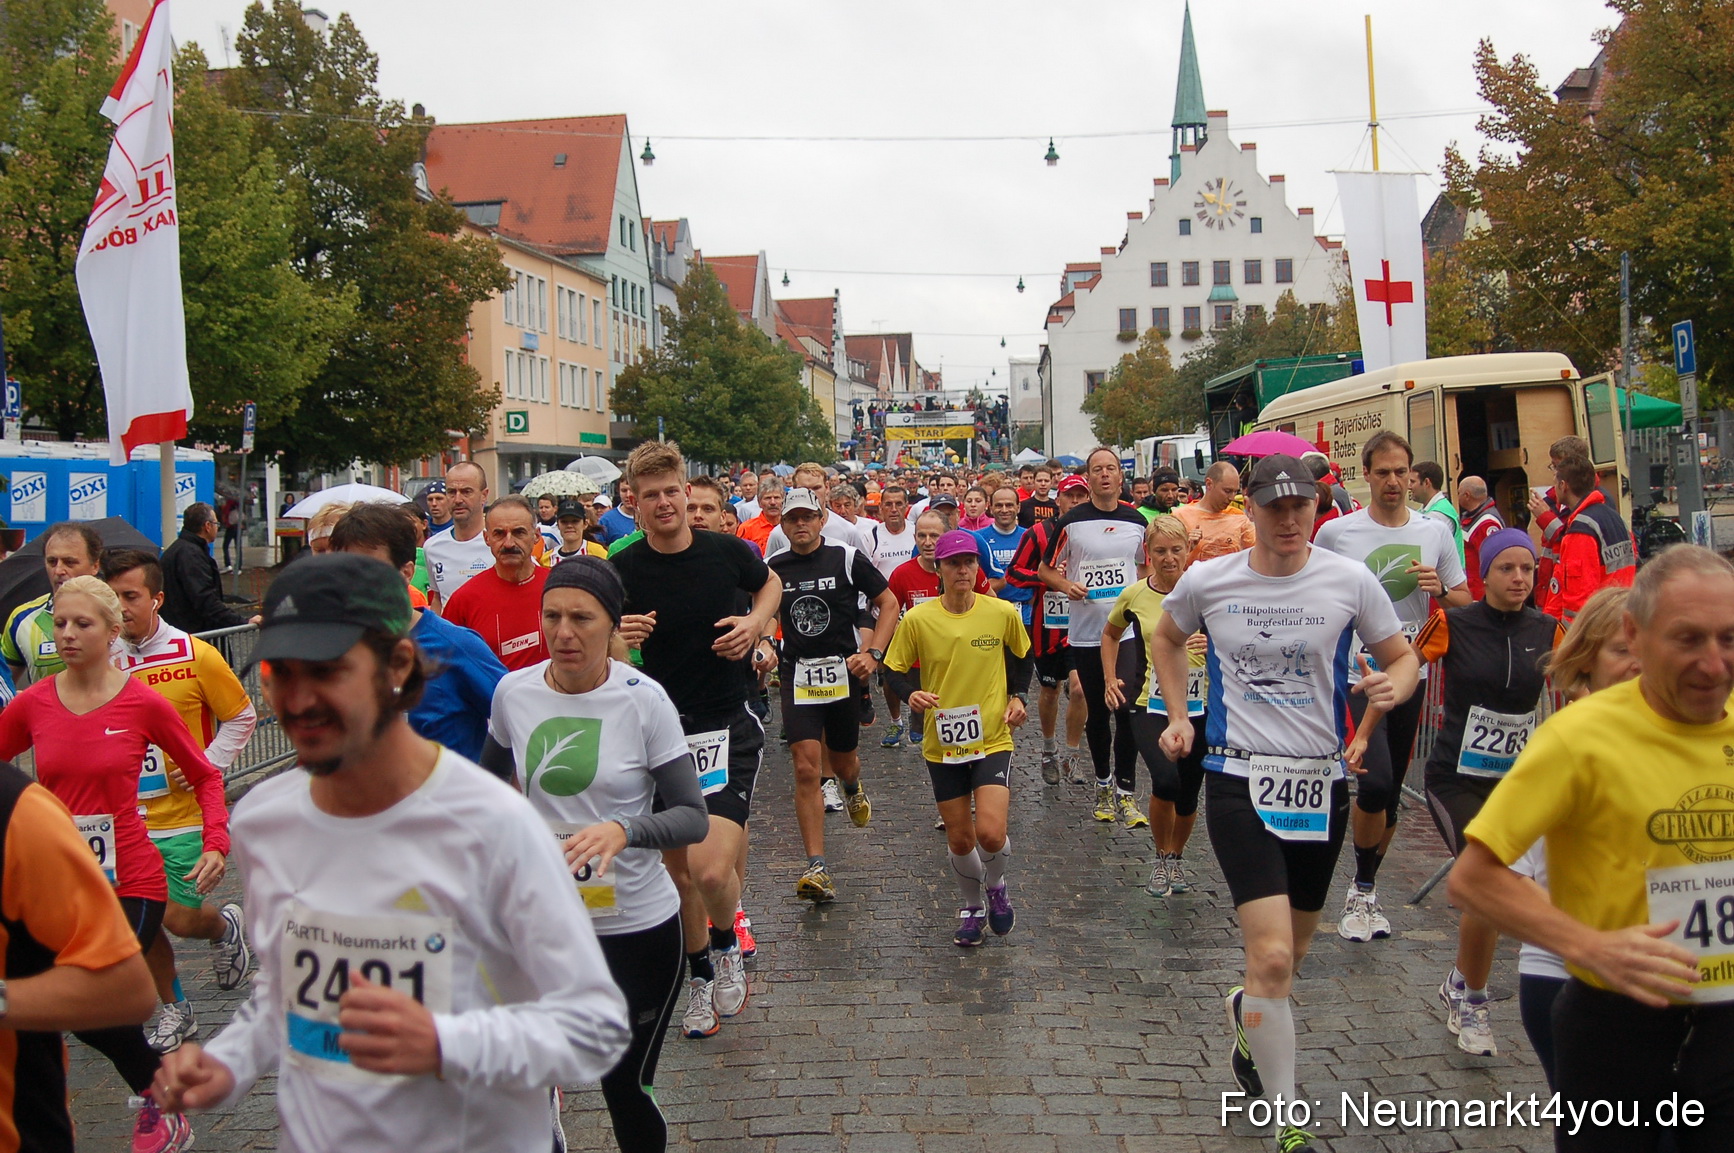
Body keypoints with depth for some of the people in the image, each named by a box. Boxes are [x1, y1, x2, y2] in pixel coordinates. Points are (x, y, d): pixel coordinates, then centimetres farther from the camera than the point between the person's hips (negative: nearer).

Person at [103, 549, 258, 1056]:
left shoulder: (195, 656, -9)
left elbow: (241, 717, 1)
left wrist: (207, 766, -8)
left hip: (184, 814, -3)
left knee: (180, 919, -4)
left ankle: (226, 925, 31)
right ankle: (174, 1010, 28)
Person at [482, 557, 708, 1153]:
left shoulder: (643, 699, -12)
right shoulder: (513, 692, -3)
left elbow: (693, 817, -13)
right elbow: (488, 786, 16)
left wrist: (623, 830, -30)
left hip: (637, 924, -2)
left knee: (626, 1086, 9)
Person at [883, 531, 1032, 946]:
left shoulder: (1003, 613, -5)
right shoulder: (917, 619, -8)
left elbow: (1022, 657, 14)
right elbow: (894, 670, 2)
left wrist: (1017, 697, 0)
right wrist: (911, 694, -18)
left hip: (993, 739, -1)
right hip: (942, 744, 1)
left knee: (990, 833, -16)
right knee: (959, 839, 9)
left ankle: (996, 885, 19)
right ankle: (972, 907, 38)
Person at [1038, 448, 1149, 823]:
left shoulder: (1137, 521, 7)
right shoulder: (1071, 522, -1)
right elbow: (1046, 568, 6)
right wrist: (1066, 586, -13)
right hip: (1086, 632, -1)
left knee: (1128, 712, -4)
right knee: (1095, 712, 9)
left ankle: (1124, 790, 4)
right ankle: (1102, 785, 24)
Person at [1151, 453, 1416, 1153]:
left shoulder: (1351, 581, -5)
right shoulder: (1206, 582, -3)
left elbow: (1402, 657, 6)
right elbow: (1166, 638, 17)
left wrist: (1392, 685, -17)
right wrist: (1178, 715, 8)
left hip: (1321, 781, 2)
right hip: (1239, 779, -2)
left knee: (1292, 952, 17)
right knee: (1273, 956, -15)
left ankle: (1248, 1020, 51)